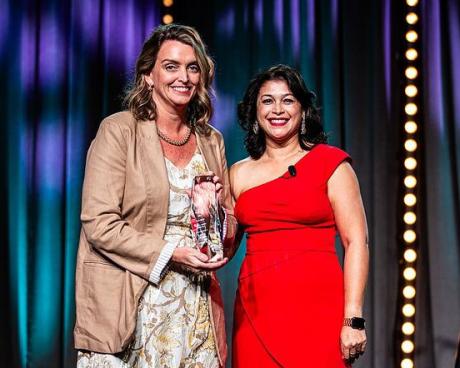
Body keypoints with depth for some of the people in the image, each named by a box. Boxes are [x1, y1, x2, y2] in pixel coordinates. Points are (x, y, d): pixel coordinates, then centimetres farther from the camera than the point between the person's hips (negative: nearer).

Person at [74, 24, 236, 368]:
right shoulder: (118, 130, -4)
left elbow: (230, 228, 18)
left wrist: (218, 215, -5)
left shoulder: (211, 140, 12)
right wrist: (170, 253, -18)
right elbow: (98, 224, -11)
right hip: (133, 306, -4)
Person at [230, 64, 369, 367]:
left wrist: (354, 319, -12)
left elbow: (356, 242, -6)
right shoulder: (239, 173, 11)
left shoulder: (330, 163, 0)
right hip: (256, 309, 3)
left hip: (317, 307, -3)